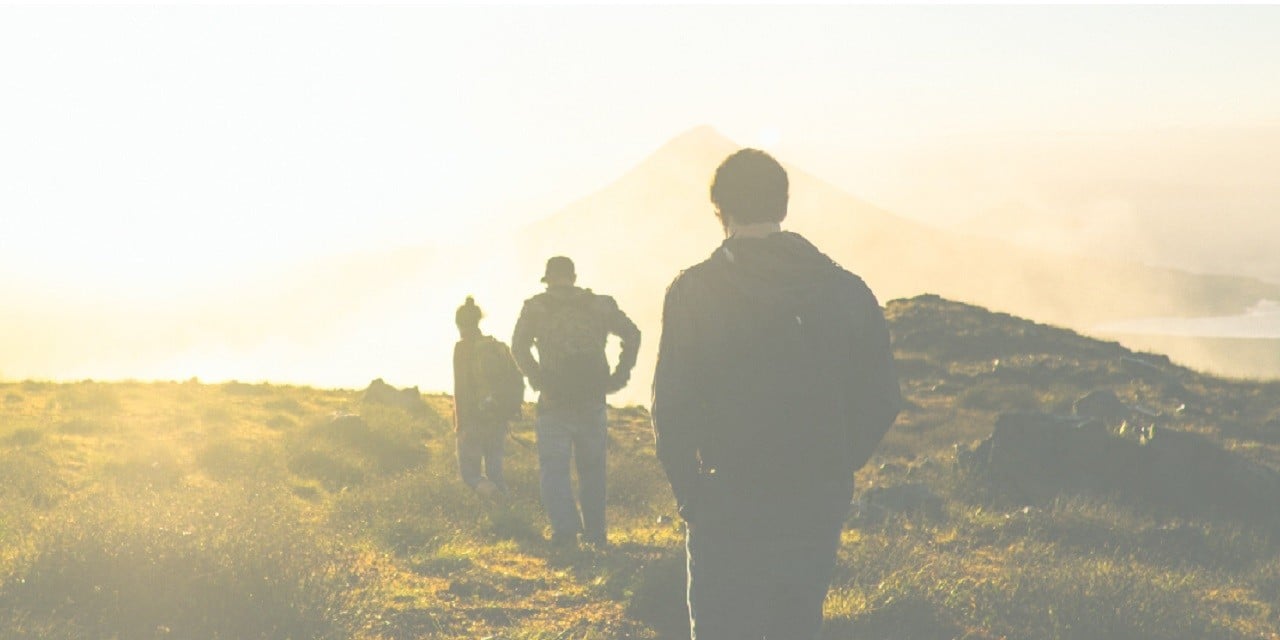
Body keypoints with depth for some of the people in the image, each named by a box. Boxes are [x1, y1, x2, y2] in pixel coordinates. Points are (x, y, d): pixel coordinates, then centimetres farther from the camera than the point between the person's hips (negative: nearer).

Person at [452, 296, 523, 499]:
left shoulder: (462, 348, -7)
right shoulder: (500, 346, 8)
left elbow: (460, 388, -13)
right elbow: (518, 382, 7)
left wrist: (460, 424, -10)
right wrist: (511, 410, 15)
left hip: (474, 421, -5)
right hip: (499, 420, 5)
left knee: (469, 472, 4)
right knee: (494, 471, 14)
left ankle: (490, 491, -26)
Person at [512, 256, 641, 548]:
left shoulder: (536, 307, 3)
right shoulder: (599, 305, 9)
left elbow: (519, 346, -9)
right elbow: (632, 334, 3)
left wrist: (537, 379, -5)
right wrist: (619, 376, 3)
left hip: (554, 402, -2)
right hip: (592, 400, 3)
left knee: (553, 469, 1)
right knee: (592, 468, 14)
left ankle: (565, 530, -14)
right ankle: (595, 533, 16)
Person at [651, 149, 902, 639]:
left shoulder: (694, 291, -8)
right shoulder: (845, 289, 3)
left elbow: (672, 408, -11)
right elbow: (881, 400, 4)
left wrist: (689, 492, 1)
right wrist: (832, 471, 14)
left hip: (728, 507, -4)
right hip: (819, 507, 4)